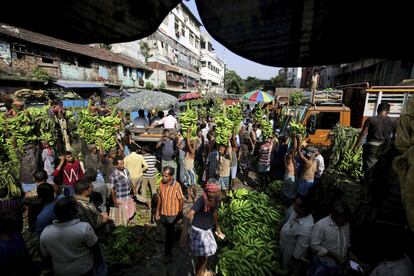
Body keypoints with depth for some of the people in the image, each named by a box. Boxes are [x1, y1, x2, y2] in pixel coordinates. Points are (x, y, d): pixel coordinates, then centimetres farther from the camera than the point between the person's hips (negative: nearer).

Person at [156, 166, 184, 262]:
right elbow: (160, 197, 1)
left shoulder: (177, 186, -27)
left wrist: (180, 214, -5)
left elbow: (181, 200, -14)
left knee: (169, 233, 10)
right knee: (168, 230, 29)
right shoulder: (161, 183, -13)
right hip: (163, 212, 5)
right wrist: (157, 211, 6)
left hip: (172, 214, -5)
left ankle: (168, 253, 31)